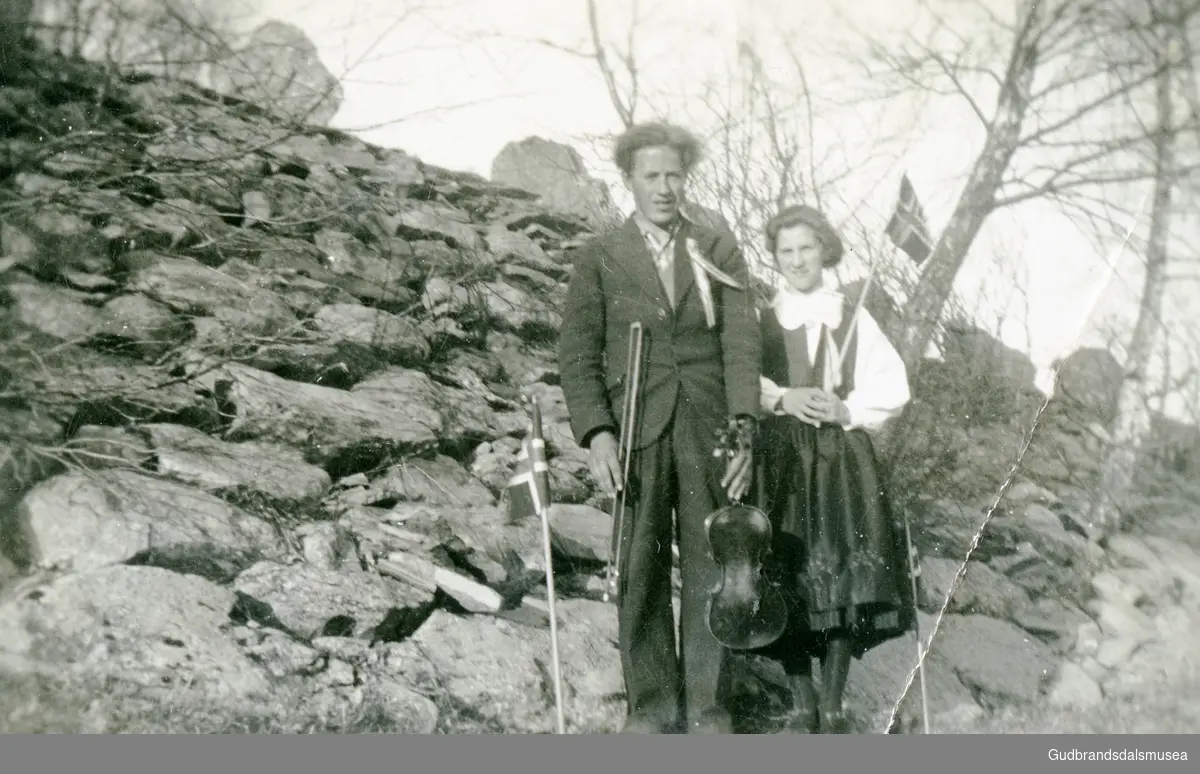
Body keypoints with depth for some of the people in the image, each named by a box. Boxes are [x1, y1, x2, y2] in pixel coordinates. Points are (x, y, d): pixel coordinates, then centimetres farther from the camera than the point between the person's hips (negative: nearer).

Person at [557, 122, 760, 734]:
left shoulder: (720, 251, 12)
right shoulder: (598, 258, 9)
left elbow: (741, 340, 3)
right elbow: (577, 353, 3)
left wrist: (744, 423, -11)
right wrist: (595, 432, -11)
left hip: (709, 431, 1)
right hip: (636, 431, -1)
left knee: (711, 569, 1)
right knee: (639, 573, 0)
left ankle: (706, 706, 11)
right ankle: (650, 704, 11)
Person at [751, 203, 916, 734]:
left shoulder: (855, 321, 14)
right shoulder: (760, 321, 11)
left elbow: (893, 387, 7)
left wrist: (848, 411, -9)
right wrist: (784, 398, -20)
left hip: (844, 460, 1)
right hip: (780, 462, -1)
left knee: (845, 576, -7)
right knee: (788, 580, -6)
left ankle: (833, 706, 4)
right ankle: (803, 704, 6)